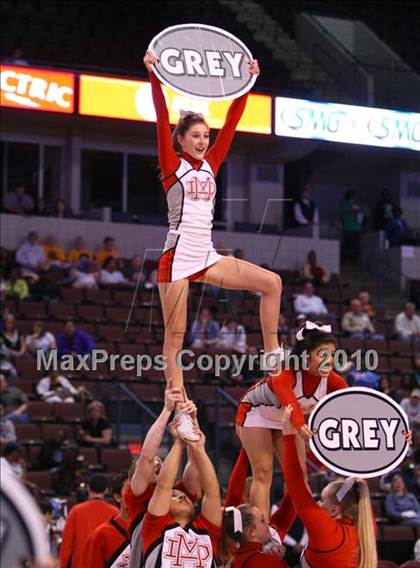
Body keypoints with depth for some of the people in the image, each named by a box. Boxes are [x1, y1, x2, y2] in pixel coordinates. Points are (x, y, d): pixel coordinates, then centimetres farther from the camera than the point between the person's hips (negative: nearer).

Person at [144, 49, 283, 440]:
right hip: (178, 257, -6)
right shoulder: (172, 165, -1)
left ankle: (273, 355, 1)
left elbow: (231, 122, 13)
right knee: (175, 335, -4)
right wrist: (153, 75, -18)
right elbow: (162, 118, -11)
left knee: (272, 282, -6)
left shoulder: (210, 164, 13)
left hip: (207, 257, 6)